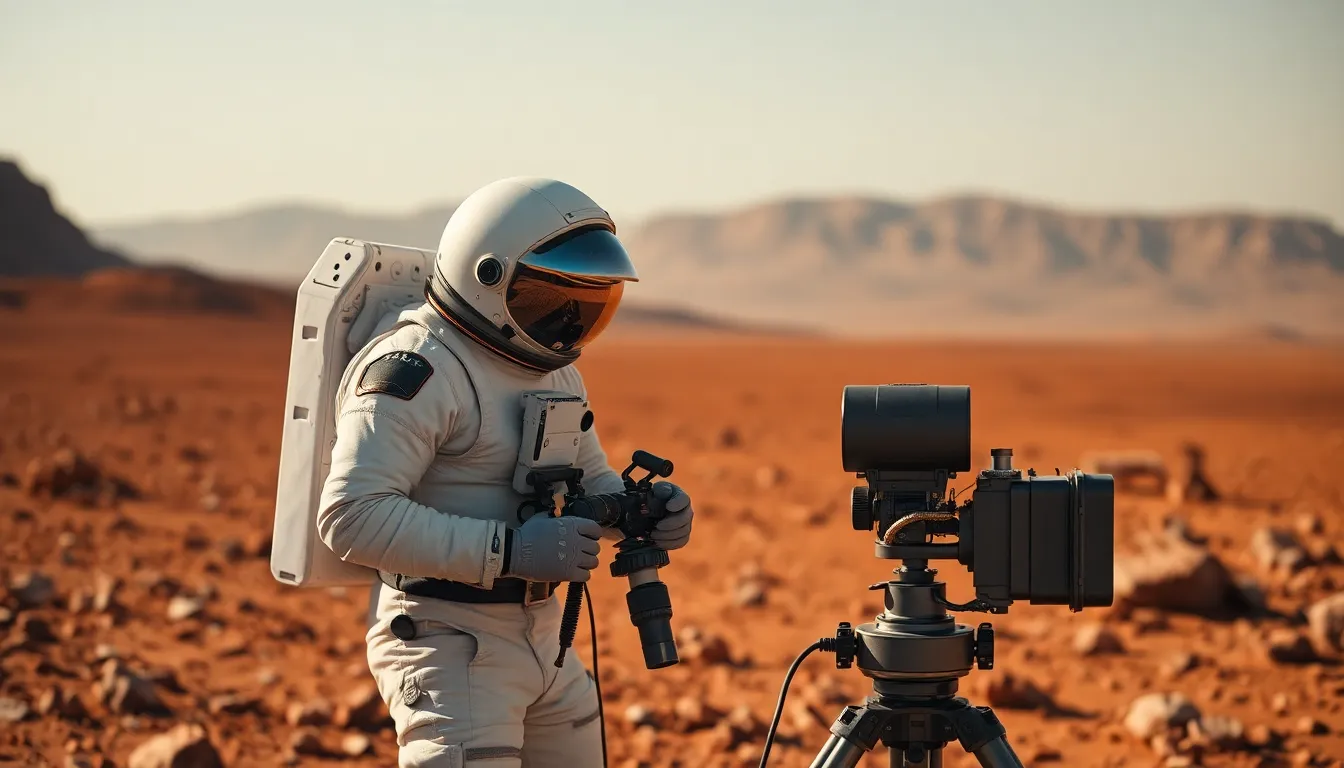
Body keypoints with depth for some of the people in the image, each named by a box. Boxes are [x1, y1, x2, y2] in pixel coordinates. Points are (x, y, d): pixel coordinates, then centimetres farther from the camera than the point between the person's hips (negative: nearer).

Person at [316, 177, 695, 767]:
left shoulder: (553, 369, 13)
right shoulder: (416, 370, -18)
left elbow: (587, 481, 22)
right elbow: (352, 514, -26)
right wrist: (507, 551, -29)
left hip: (542, 642, 9)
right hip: (447, 645, -9)